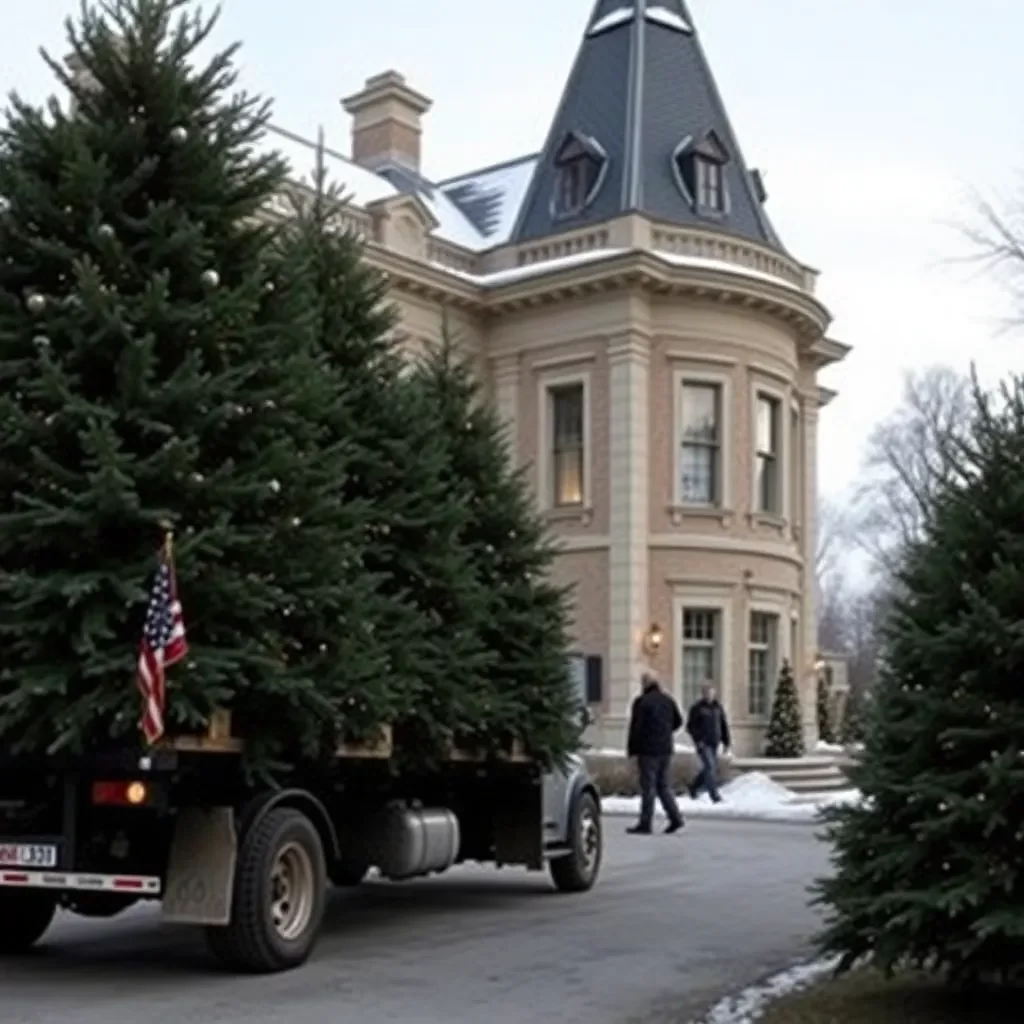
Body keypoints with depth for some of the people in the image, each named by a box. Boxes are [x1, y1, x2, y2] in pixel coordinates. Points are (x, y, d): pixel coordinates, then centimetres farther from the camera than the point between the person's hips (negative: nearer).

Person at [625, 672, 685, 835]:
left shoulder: (641, 702, -11)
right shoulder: (668, 700, 10)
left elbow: (636, 727, -12)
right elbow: (678, 722, 18)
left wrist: (632, 750, -6)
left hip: (648, 749, -6)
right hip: (666, 749, 6)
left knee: (648, 787, -3)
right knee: (664, 786, 13)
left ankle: (645, 823, 0)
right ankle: (676, 817, 3)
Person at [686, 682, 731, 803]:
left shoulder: (718, 707, 5)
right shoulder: (697, 707, -7)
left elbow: (723, 725, 10)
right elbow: (690, 726, -7)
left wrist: (727, 742, 4)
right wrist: (698, 740, -16)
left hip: (714, 743, 5)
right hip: (702, 743, -5)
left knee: (712, 768, 10)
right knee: (710, 766, -15)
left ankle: (694, 787, 32)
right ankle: (715, 795, -13)